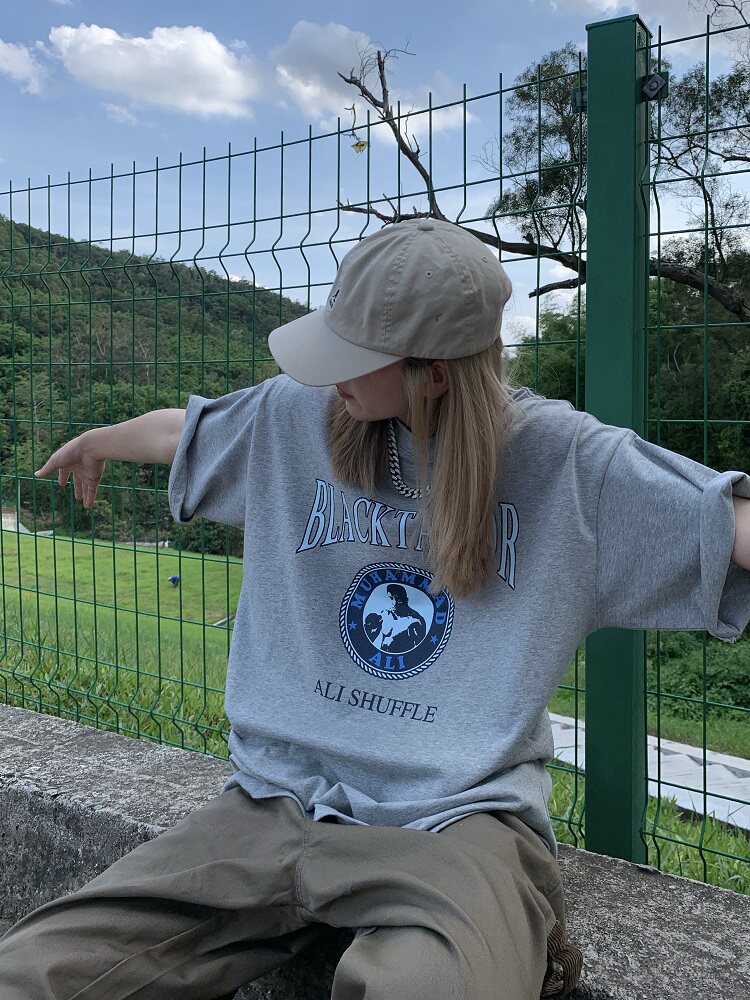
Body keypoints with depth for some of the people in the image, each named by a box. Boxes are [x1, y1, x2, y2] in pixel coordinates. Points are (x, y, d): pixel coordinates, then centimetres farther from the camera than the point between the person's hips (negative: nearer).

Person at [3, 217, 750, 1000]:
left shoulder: (563, 457, -5)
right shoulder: (295, 416, 5)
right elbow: (181, 432, 24)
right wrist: (95, 443, 42)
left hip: (455, 818, -3)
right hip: (276, 802, 4)